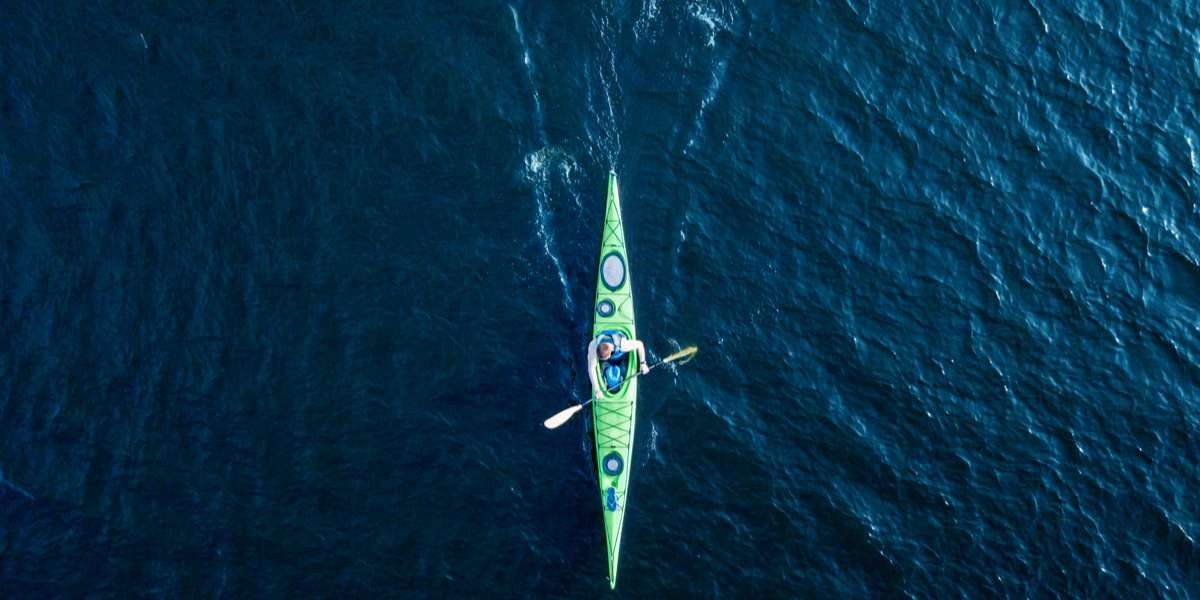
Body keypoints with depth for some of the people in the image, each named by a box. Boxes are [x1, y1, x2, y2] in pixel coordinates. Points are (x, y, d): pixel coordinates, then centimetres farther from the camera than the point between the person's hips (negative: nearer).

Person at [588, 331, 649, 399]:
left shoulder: (623, 345, -44)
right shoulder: (593, 345, -41)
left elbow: (639, 344, -25)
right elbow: (591, 367, -38)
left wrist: (643, 364, -20)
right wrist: (596, 389, -42)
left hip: (622, 357, -1)